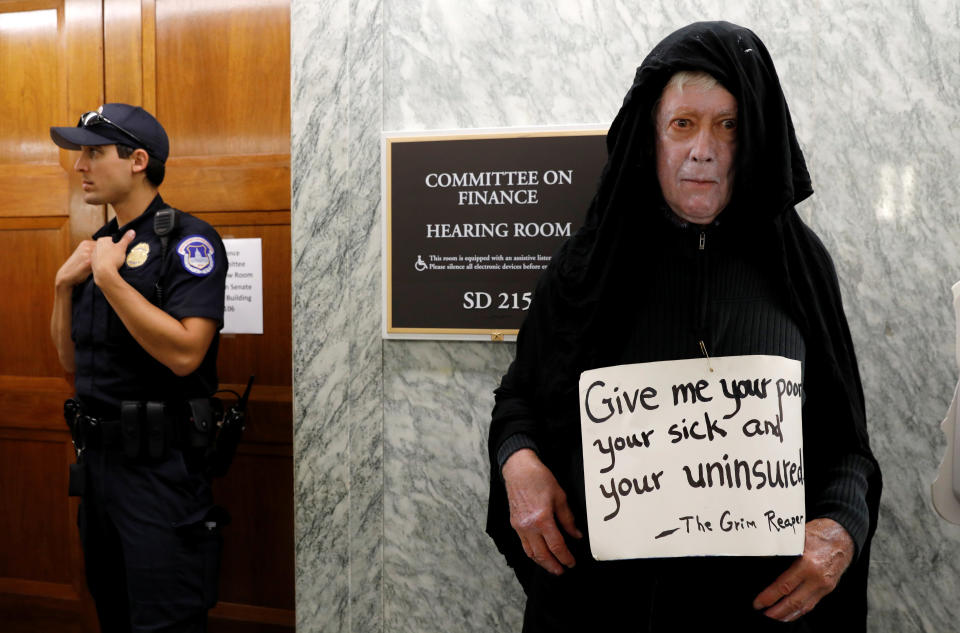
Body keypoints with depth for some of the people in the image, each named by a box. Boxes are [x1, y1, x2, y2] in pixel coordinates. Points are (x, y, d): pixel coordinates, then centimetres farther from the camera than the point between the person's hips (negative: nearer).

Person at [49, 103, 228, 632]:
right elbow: (72, 360, 12)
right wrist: (65, 285, -2)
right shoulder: (99, 245, 10)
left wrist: (109, 278, -21)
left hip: (160, 467, -8)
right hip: (96, 458, 8)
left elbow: (184, 353, -26)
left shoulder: (188, 241, -13)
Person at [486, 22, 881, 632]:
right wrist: (518, 460, -13)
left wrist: (841, 526, -15)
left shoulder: (798, 262, -3)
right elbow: (519, 393, 7)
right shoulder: (590, 262, -4)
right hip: (603, 583, 0)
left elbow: (846, 441, 3)